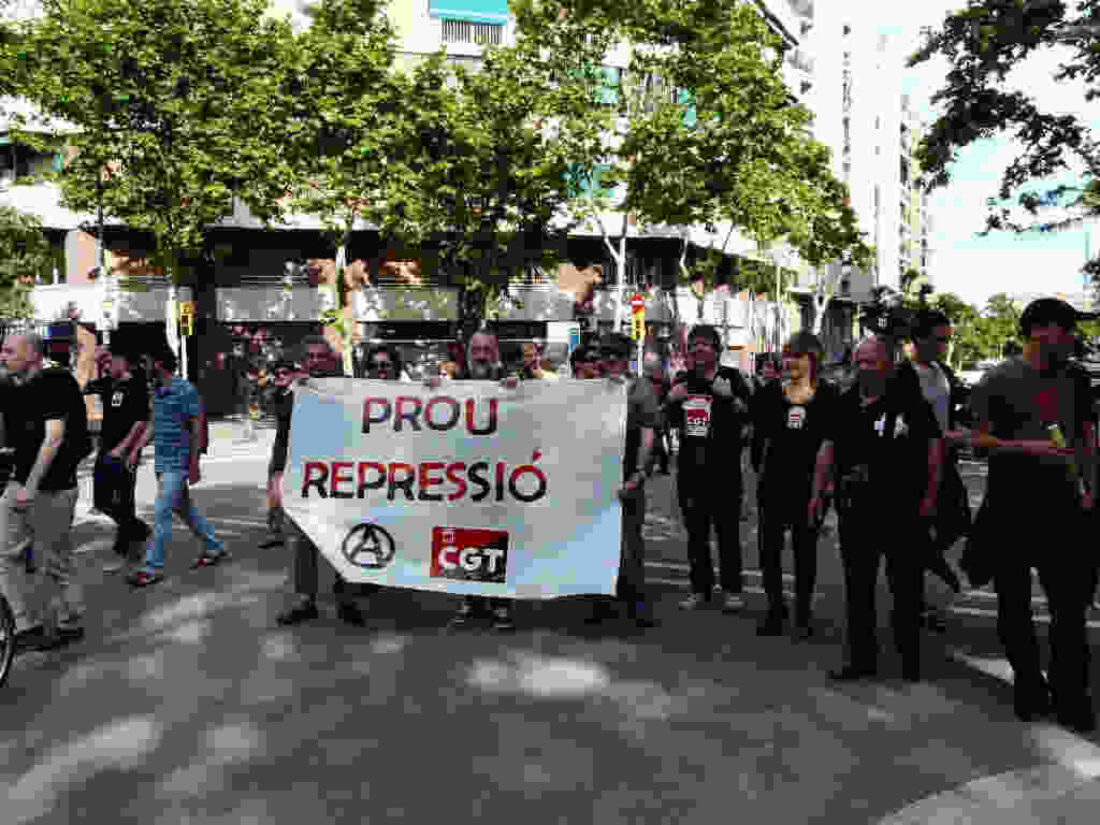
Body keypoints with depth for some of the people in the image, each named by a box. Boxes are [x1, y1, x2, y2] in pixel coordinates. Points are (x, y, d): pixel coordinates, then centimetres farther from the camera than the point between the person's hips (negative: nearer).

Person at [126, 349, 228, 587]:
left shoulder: (186, 390, -13)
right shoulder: (158, 391, 11)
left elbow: (197, 428, -13)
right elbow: (152, 424, 19)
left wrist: (194, 464, -15)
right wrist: (136, 449, 12)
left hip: (177, 463, -8)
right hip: (161, 461, 9)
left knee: (161, 513, -7)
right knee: (183, 508, 16)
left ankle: (153, 568, 1)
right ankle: (214, 548, 29)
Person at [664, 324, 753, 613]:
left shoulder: (731, 377, -1)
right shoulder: (684, 381, 13)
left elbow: (748, 416, -8)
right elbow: (672, 421, 21)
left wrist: (730, 396, -25)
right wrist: (671, 401, 1)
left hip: (724, 467, -5)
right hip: (690, 467, 5)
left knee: (727, 529, 1)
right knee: (695, 531, 11)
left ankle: (732, 589, 13)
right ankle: (700, 587, 22)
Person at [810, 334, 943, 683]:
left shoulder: (909, 399, -5)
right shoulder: (844, 403, 10)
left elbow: (934, 445, -6)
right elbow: (828, 448, 13)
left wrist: (930, 496, -11)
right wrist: (817, 493, 9)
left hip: (902, 510, -5)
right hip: (854, 508, 5)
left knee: (906, 586, 6)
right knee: (857, 587, 11)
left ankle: (910, 659, 21)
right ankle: (862, 659, 22)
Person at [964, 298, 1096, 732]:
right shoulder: (999, 379, -2)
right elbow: (979, 439, -4)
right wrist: (1030, 446, -17)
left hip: (1063, 505, 3)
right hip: (1010, 507, -3)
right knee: (1014, 603, 8)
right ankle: (1028, 685, 24)